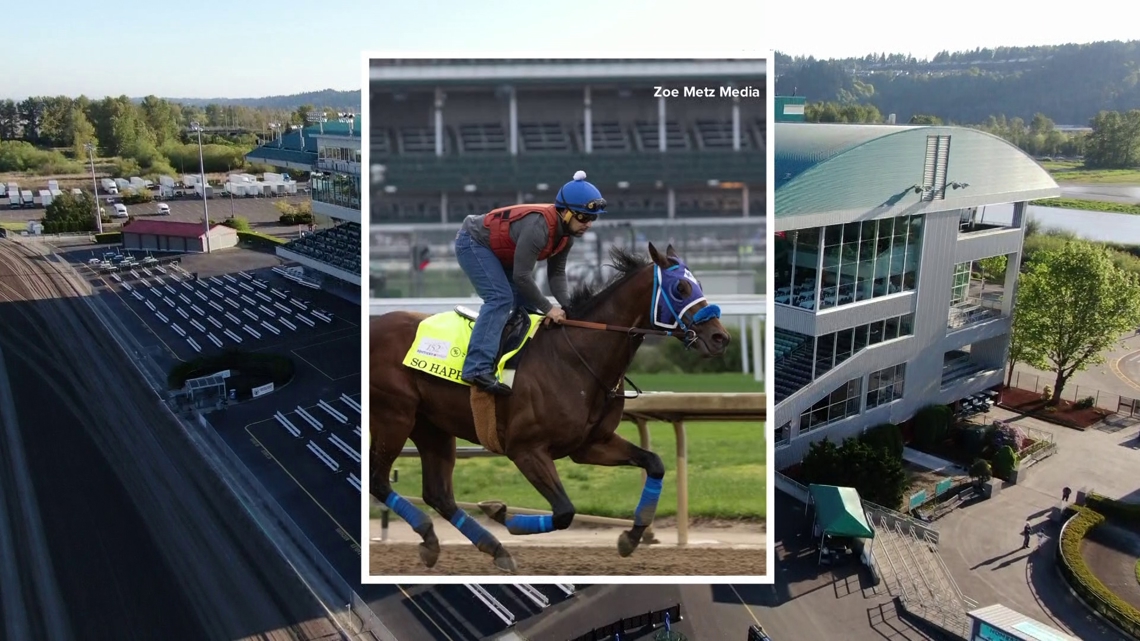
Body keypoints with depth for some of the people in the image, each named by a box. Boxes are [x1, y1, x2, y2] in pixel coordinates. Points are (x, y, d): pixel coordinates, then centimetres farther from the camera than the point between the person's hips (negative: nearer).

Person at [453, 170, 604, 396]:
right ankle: (478, 369, -29)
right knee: (500, 298, -24)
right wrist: (548, 309, -27)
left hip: (501, 253, 10)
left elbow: (557, 273, -2)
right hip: (473, 242, -10)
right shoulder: (538, 226, -35)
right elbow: (521, 276, -34)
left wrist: (568, 305, -17)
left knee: (526, 302, 8)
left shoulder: (566, 233, -7)